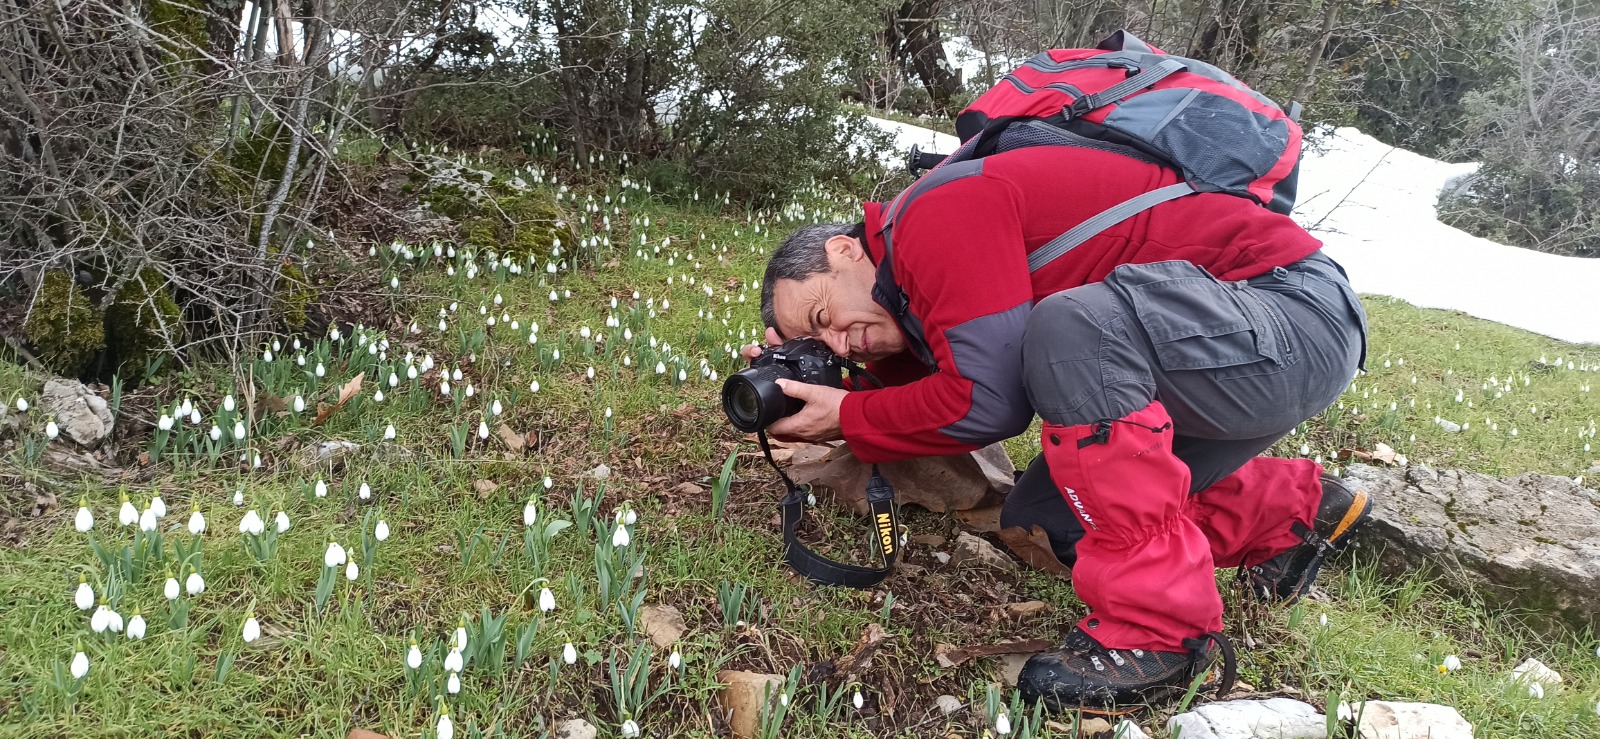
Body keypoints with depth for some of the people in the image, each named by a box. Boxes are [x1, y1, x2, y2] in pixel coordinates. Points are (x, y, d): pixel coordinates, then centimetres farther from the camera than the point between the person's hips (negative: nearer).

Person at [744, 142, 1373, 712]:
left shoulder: (939, 214, -18)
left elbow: (986, 402, -23)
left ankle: (1162, 629, -22)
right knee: (1041, 522, 5)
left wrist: (847, 419, -9)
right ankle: (1300, 508, 19)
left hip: (1302, 311, -9)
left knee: (1070, 327, -33)